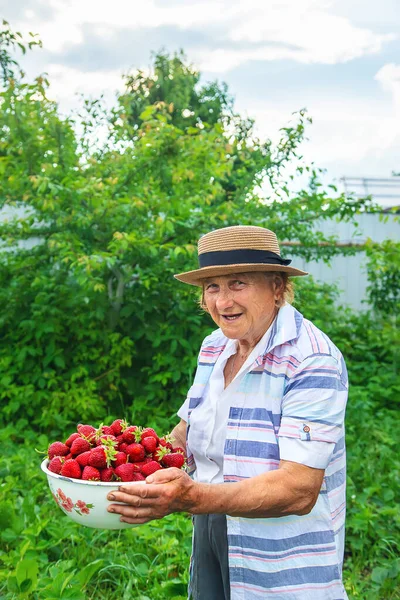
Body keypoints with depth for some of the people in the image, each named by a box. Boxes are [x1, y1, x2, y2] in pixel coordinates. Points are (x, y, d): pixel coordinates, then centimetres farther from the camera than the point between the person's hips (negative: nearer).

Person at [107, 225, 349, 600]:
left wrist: (192, 498, -43)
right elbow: (188, 429, 13)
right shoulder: (214, 347, 1)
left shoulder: (313, 363, -23)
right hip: (209, 536, 6)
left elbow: (299, 490, -30)